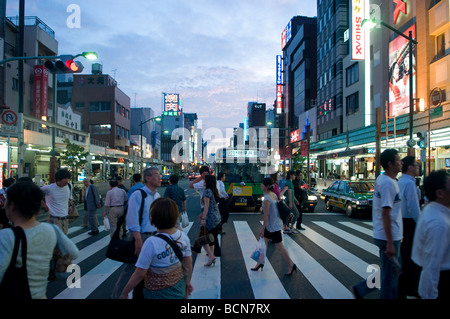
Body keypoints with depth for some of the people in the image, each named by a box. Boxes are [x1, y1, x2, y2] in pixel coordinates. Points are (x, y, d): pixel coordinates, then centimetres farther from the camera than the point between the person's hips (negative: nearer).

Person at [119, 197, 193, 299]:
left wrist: (124, 293, -5)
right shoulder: (183, 236, -12)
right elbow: (188, 263, 0)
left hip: (159, 293, -5)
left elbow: (139, 274, -20)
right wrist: (188, 282, 15)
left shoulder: (151, 243, -28)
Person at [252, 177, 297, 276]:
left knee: (279, 247, 2)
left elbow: (266, 215, -22)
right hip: (273, 224, 10)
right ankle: (260, 263, 26)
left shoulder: (267, 199, -24)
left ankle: (291, 265, 13)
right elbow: (278, 204, 11)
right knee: (264, 241, 16)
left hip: (273, 226, -10)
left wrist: (263, 228, -15)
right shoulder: (274, 195, 3)